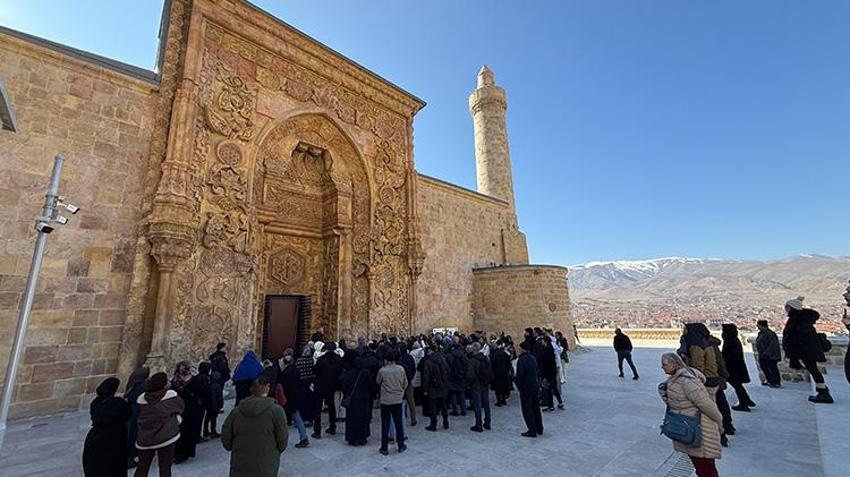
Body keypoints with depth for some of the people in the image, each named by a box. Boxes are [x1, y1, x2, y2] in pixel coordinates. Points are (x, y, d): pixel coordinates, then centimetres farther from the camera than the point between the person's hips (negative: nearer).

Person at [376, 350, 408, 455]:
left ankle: (384, 448, 17)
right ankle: (401, 446, 24)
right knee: (398, 423, 14)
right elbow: (405, 384, 1)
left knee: (385, 424, 9)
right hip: (397, 400, 1)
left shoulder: (382, 371, -15)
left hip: (385, 400, -1)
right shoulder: (401, 369, -11)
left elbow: (378, 382, 2)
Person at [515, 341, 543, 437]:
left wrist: (518, 386, -5)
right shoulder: (533, 358, 3)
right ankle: (539, 428, 30)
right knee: (535, 407, 19)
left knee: (527, 409, 4)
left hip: (525, 388, -8)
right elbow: (536, 371, 10)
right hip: (535, 385, 8)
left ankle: (532, 431, 9)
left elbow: (519, 376, -22)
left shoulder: (521, 360, -22)